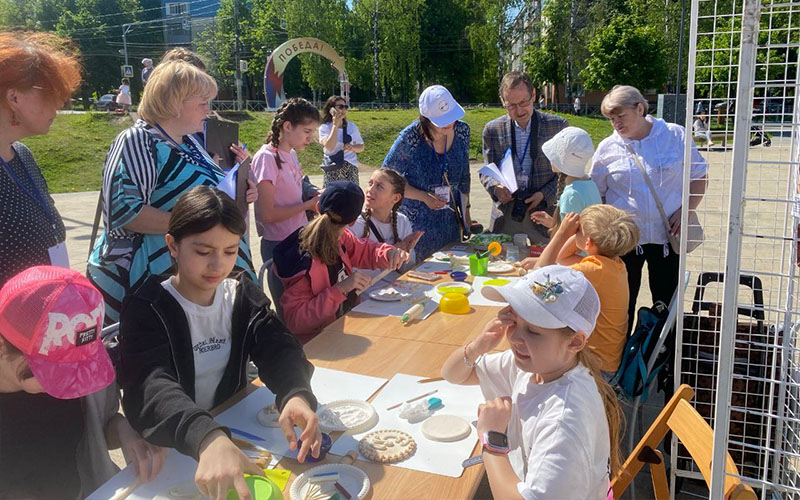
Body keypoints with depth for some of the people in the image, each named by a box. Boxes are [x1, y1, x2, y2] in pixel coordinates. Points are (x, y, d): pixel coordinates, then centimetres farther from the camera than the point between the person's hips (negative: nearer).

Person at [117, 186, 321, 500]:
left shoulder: (243, 294, 2)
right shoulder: (147, 309, -12)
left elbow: (279, 349, -11)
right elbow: (150, 386, -27)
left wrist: (296, 395, -34)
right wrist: (207, 438, -47)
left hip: (235, 433, 3)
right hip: (170, 451, -2)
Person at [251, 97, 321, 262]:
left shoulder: (291, 154, 8)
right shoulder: (266, 158, -17)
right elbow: (267, 214, -20)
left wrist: (315, 197, -4)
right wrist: (308, 205, -15)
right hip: (278, 245, -8)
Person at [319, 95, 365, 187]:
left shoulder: (352, 126, 9)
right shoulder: (324, 128, -1)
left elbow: (361, 147, 16)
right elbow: (329, 147, -18)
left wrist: (352, 147, -7)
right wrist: (335, 125, -13)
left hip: (351, 168, 2)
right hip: (332, 170, -2)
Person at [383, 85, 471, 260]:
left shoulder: (462, 130, -4)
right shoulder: (410, 137, -18)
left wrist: (466, 209, 14)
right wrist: (424, 197, -17)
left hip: (450, 223, 4)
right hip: (415, 224, -4)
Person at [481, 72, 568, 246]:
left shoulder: (557, 125, -2)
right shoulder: (492, 130, 2)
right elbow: (487, 173, 9)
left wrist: (545, 194, -12)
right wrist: (495, 187, -14)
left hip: (545, 211, -1)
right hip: (505, 213, 1)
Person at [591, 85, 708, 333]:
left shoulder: (676, 136, 0)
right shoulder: (607, 147, 2)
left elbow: (698, 177, 8)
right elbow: (597, 194, 7)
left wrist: (685, 210, -8)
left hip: (666, 236, 0)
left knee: (667, 303, 9)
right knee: (622, 303, 7)